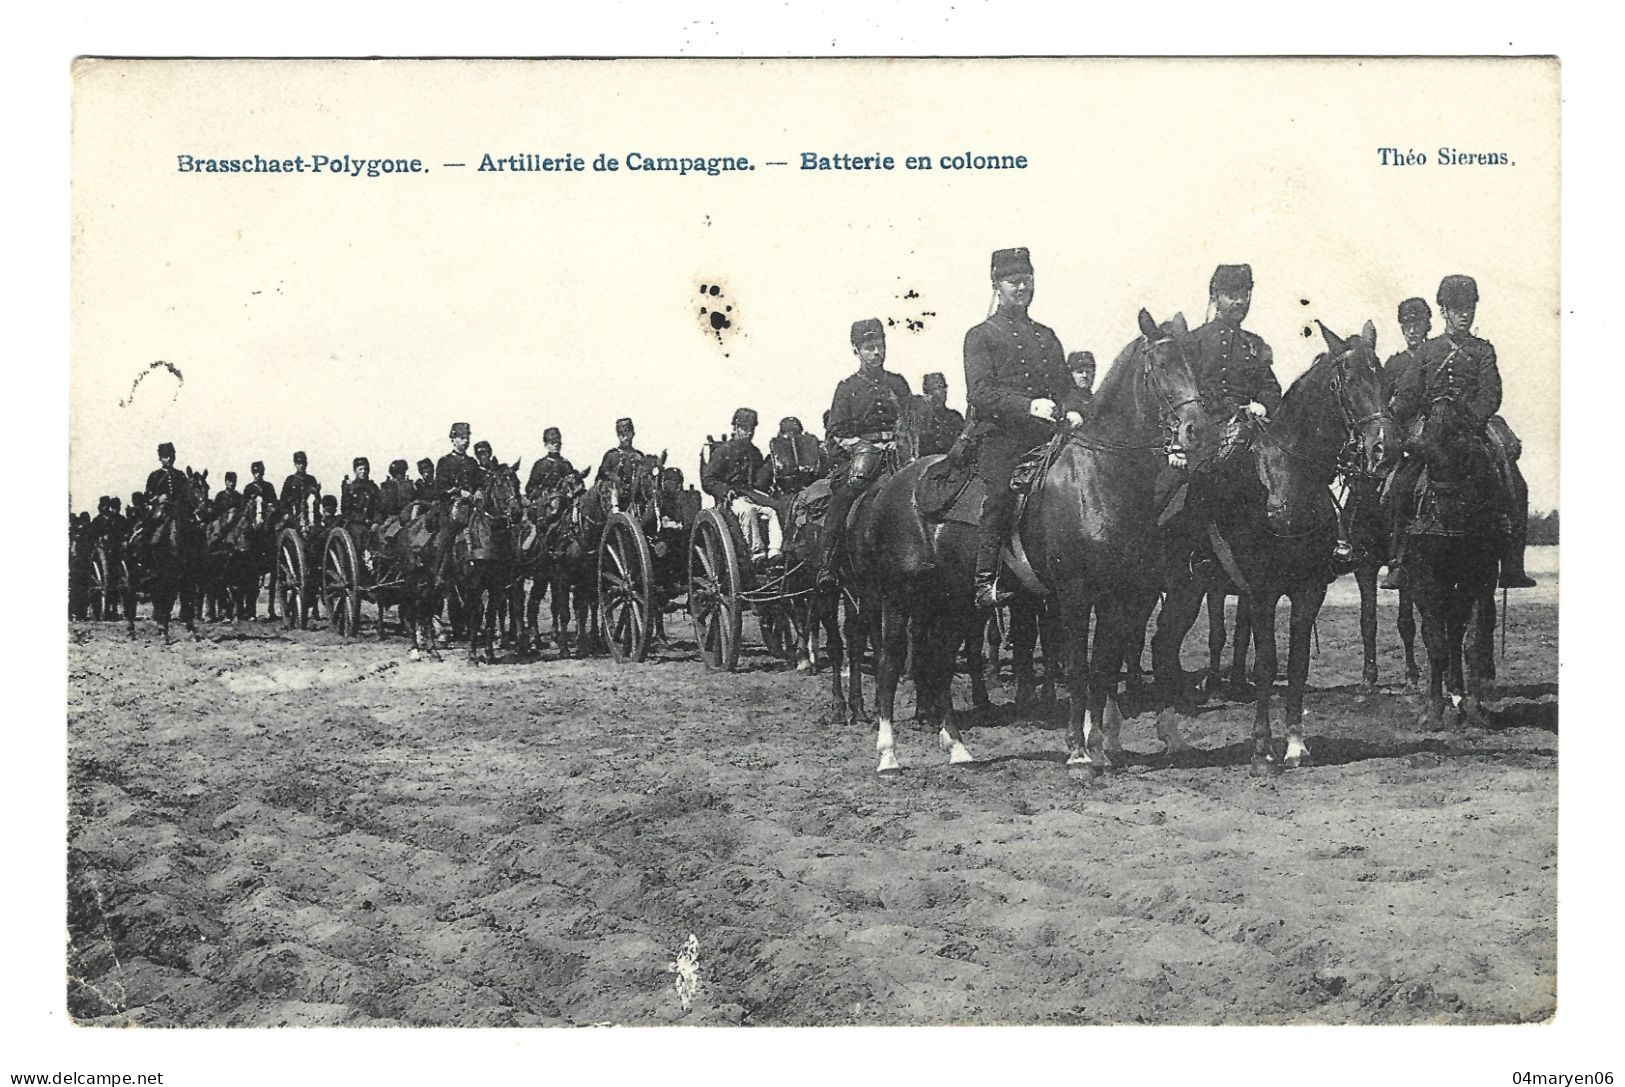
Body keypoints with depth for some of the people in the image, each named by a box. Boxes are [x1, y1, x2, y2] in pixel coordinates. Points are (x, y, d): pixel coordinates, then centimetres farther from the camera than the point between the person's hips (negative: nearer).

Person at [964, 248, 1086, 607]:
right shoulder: (981, 335, 7)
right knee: (1001, 498, -18)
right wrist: (1029, 405, -20)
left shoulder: (1046, 335, 26)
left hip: (1045, 440, 5)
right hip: (1000, 439, -5)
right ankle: (986, 582, -14)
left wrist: (1073, 410, -2)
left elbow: (1066, 384, 22)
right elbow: (980, 393, -7)